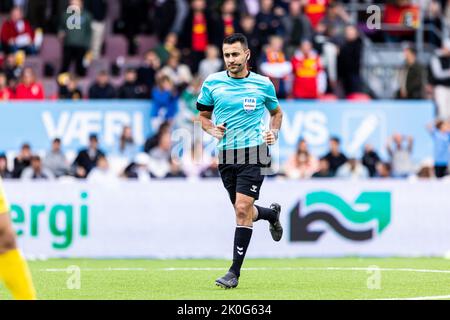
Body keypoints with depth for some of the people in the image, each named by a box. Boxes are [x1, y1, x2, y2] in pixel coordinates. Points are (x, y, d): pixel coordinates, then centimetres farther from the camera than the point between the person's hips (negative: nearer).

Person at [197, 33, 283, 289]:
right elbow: (204, 116, 14)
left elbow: (276, 112, 18)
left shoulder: (263, 84, 1)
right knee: (243, 211, 10)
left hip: (254, 152, -3)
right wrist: (212, 129, -7)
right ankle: (272, 213, 47)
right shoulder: (212, 83, 3)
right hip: (227, 153, 3)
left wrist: (274, 133, 0)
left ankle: (235, 272, -10)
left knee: (243, 208, -15)